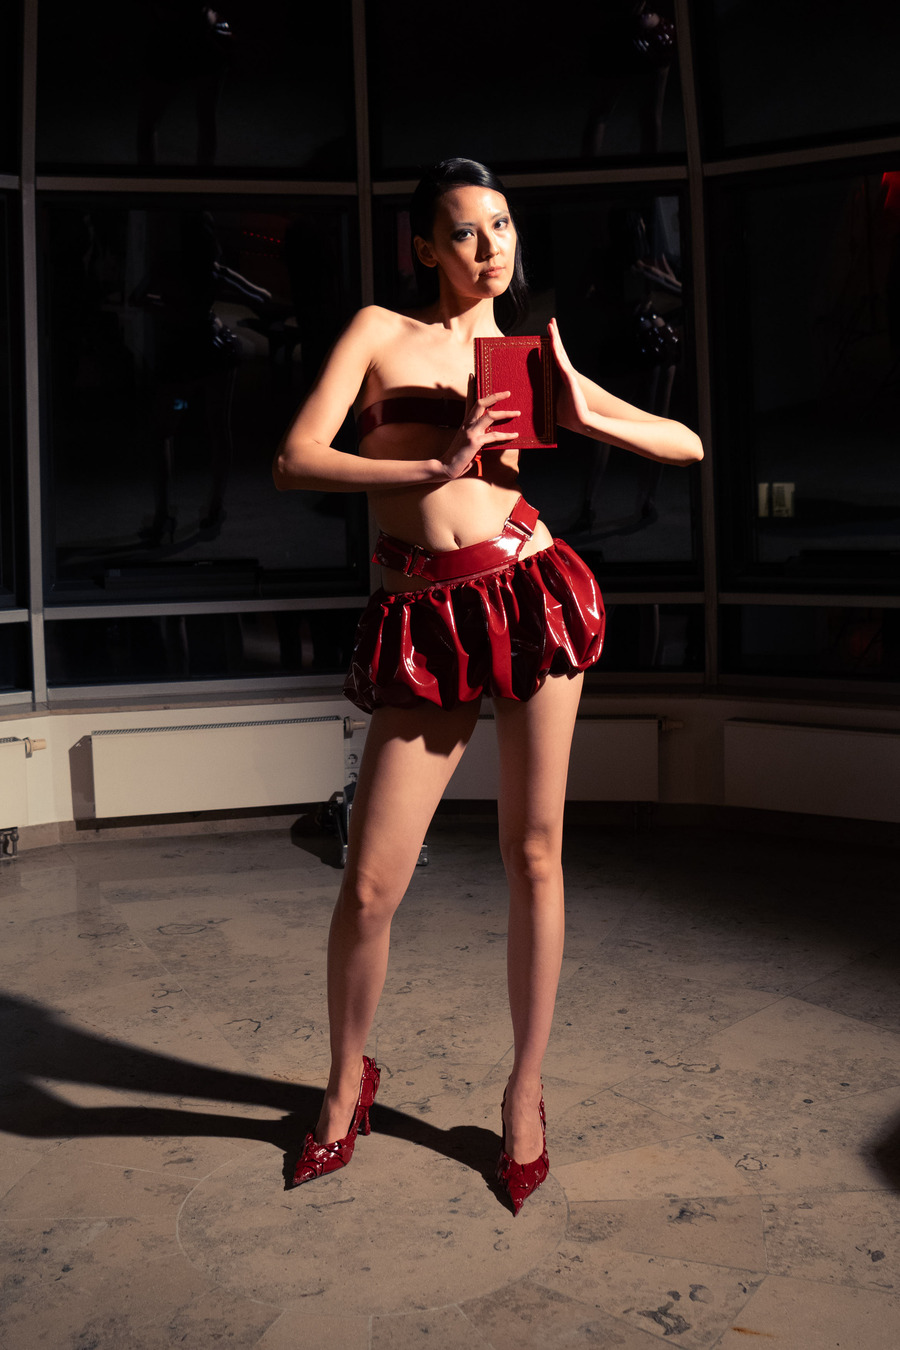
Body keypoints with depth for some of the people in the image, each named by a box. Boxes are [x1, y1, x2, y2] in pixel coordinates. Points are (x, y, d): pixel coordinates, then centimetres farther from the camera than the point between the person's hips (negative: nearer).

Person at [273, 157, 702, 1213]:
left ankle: (524, 1092, 25)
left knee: (534, 858, 6)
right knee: (368, 887, -1)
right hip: (423, 625, -1)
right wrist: (433, 467, -13)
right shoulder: (381, 332, 9)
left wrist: (588, 416, -4)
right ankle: (347, 1082, 27)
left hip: (528, 594, 2)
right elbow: (294, 460, -5)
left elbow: (689, 445, 13)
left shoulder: (531, 358, 15)